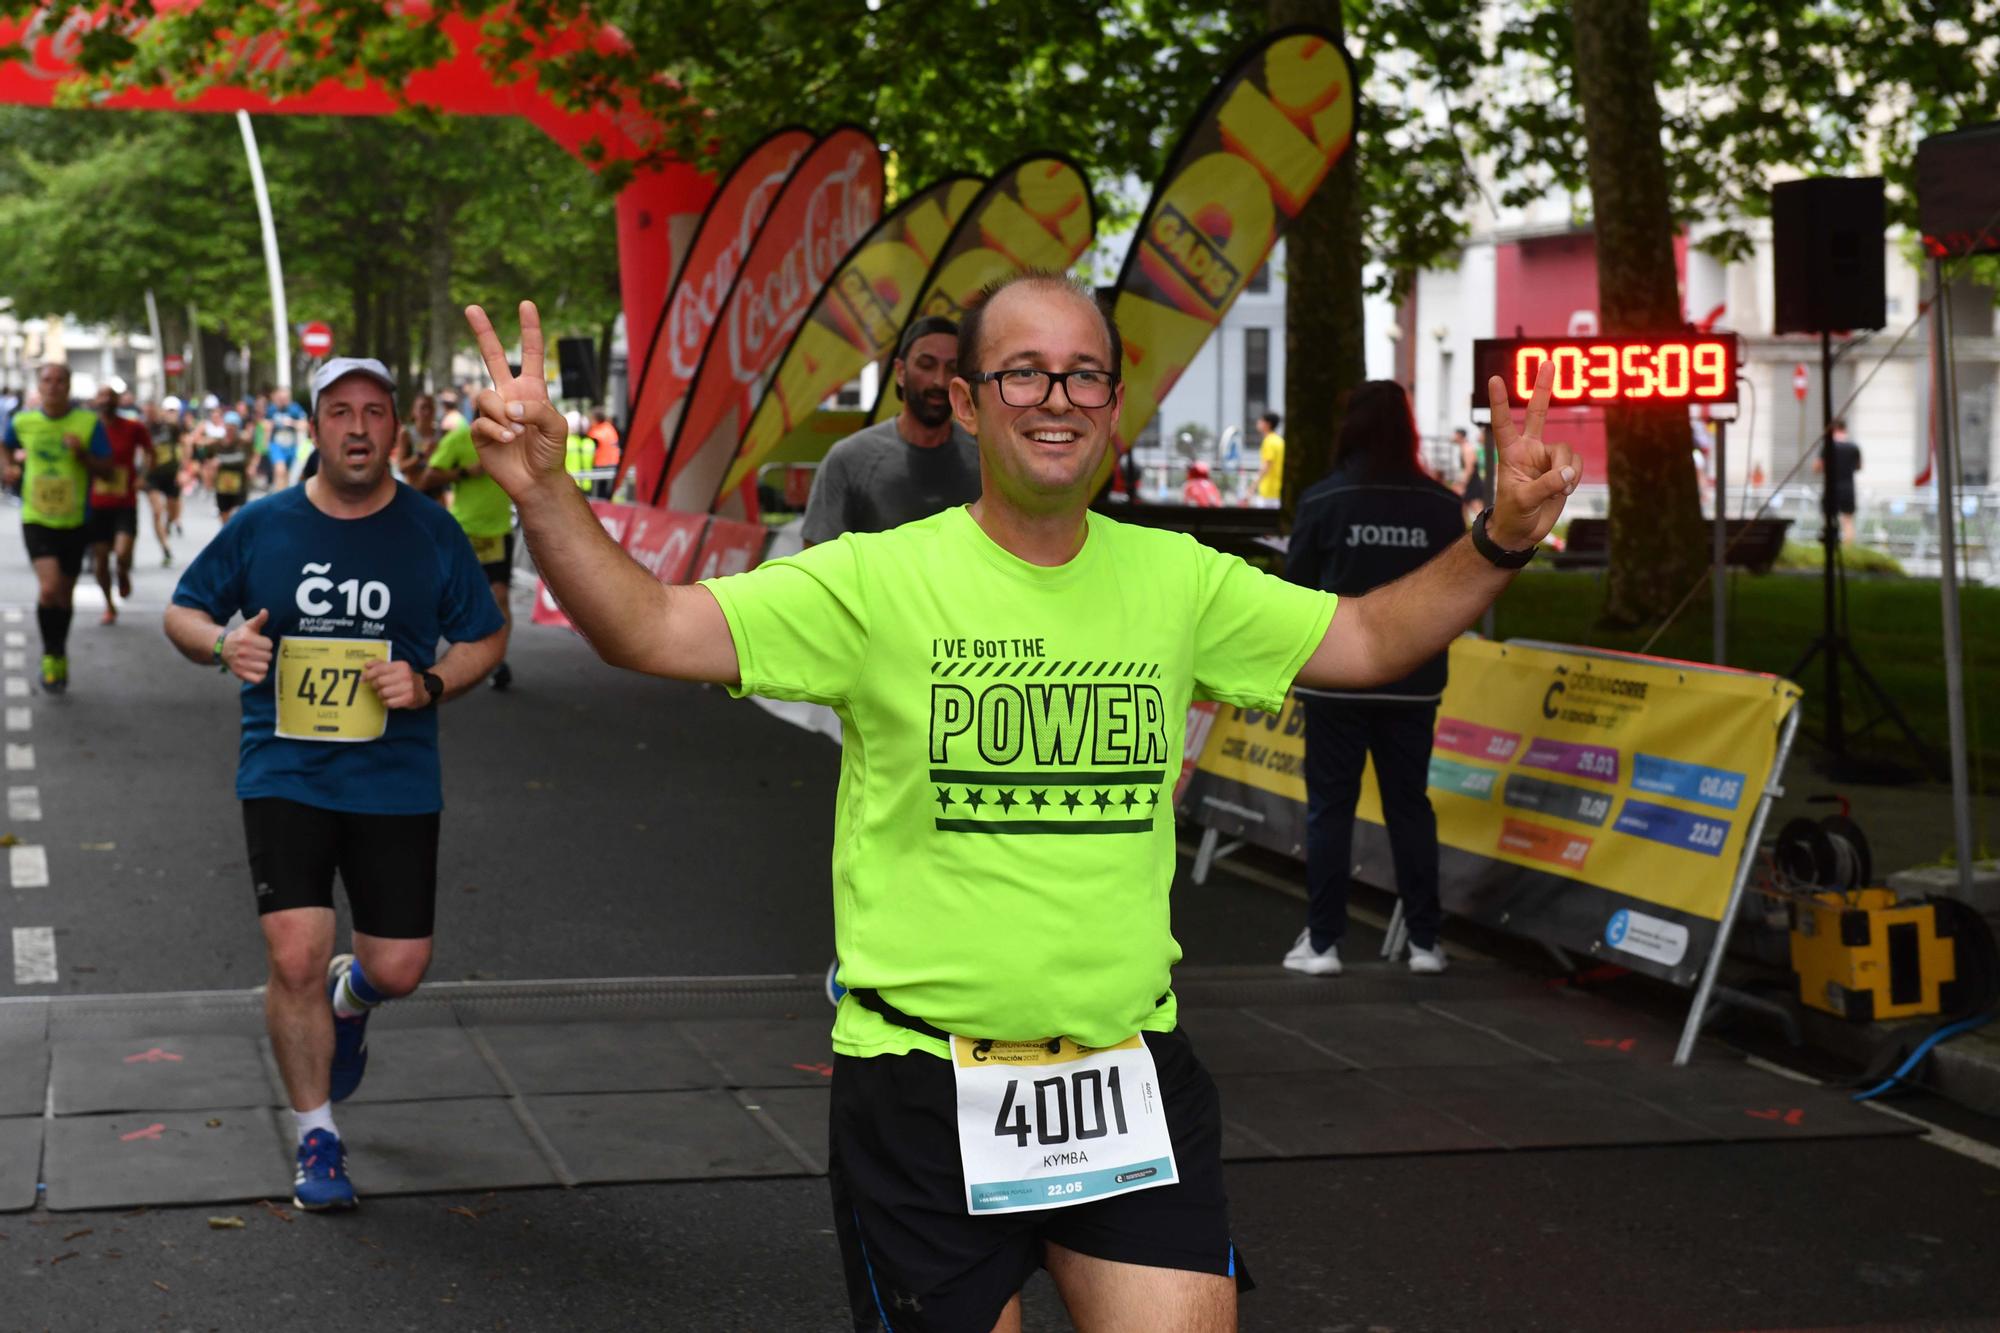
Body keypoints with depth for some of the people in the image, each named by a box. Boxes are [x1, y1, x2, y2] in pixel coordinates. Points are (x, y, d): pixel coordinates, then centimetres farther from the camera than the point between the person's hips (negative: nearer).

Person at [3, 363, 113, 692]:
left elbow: (106, 470, -4)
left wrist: (82, 454, -20)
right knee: (48, 588, -19)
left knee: (65, 594, 12)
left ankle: (59, 654, 35)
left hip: (74, 520, 1)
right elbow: (8, 447, 22)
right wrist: (10, 467, 4)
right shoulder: (22, 422, -1)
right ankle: (51, 655, 0)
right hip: (36, 519, -1)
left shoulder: (89, 422, -6)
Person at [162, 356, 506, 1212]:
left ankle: (350, 997, 41)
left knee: (399, 968, 1)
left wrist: (430, 684, -10)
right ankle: (317, 1137, 7)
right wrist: (221, 642, -13)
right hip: (285, 778, -1)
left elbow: (485, 638, 10)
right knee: (295, 956, -13)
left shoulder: (430, 533, 1)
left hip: (396, 782, 1)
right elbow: (182, 613, 11)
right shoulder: (262, 526, 1)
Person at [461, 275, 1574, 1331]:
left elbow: (1367, 641, 15)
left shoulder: (1177, 580, 4)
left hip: (1133, 1074, 3)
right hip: (926, 1085, -3)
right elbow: (649, 628, -13)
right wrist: (546, 495, -29)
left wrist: (1502, 539, 1)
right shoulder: (879, 581, -8)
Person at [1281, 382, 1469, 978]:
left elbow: (1295, 587, -5)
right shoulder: (1440, 505, -4)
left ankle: (1322, 941, 4)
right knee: (1410, 805, 11)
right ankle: (1424, 940, 13)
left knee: (1330, 806, 4)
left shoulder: (1323, 500, -11)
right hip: (1413, 682, 2)